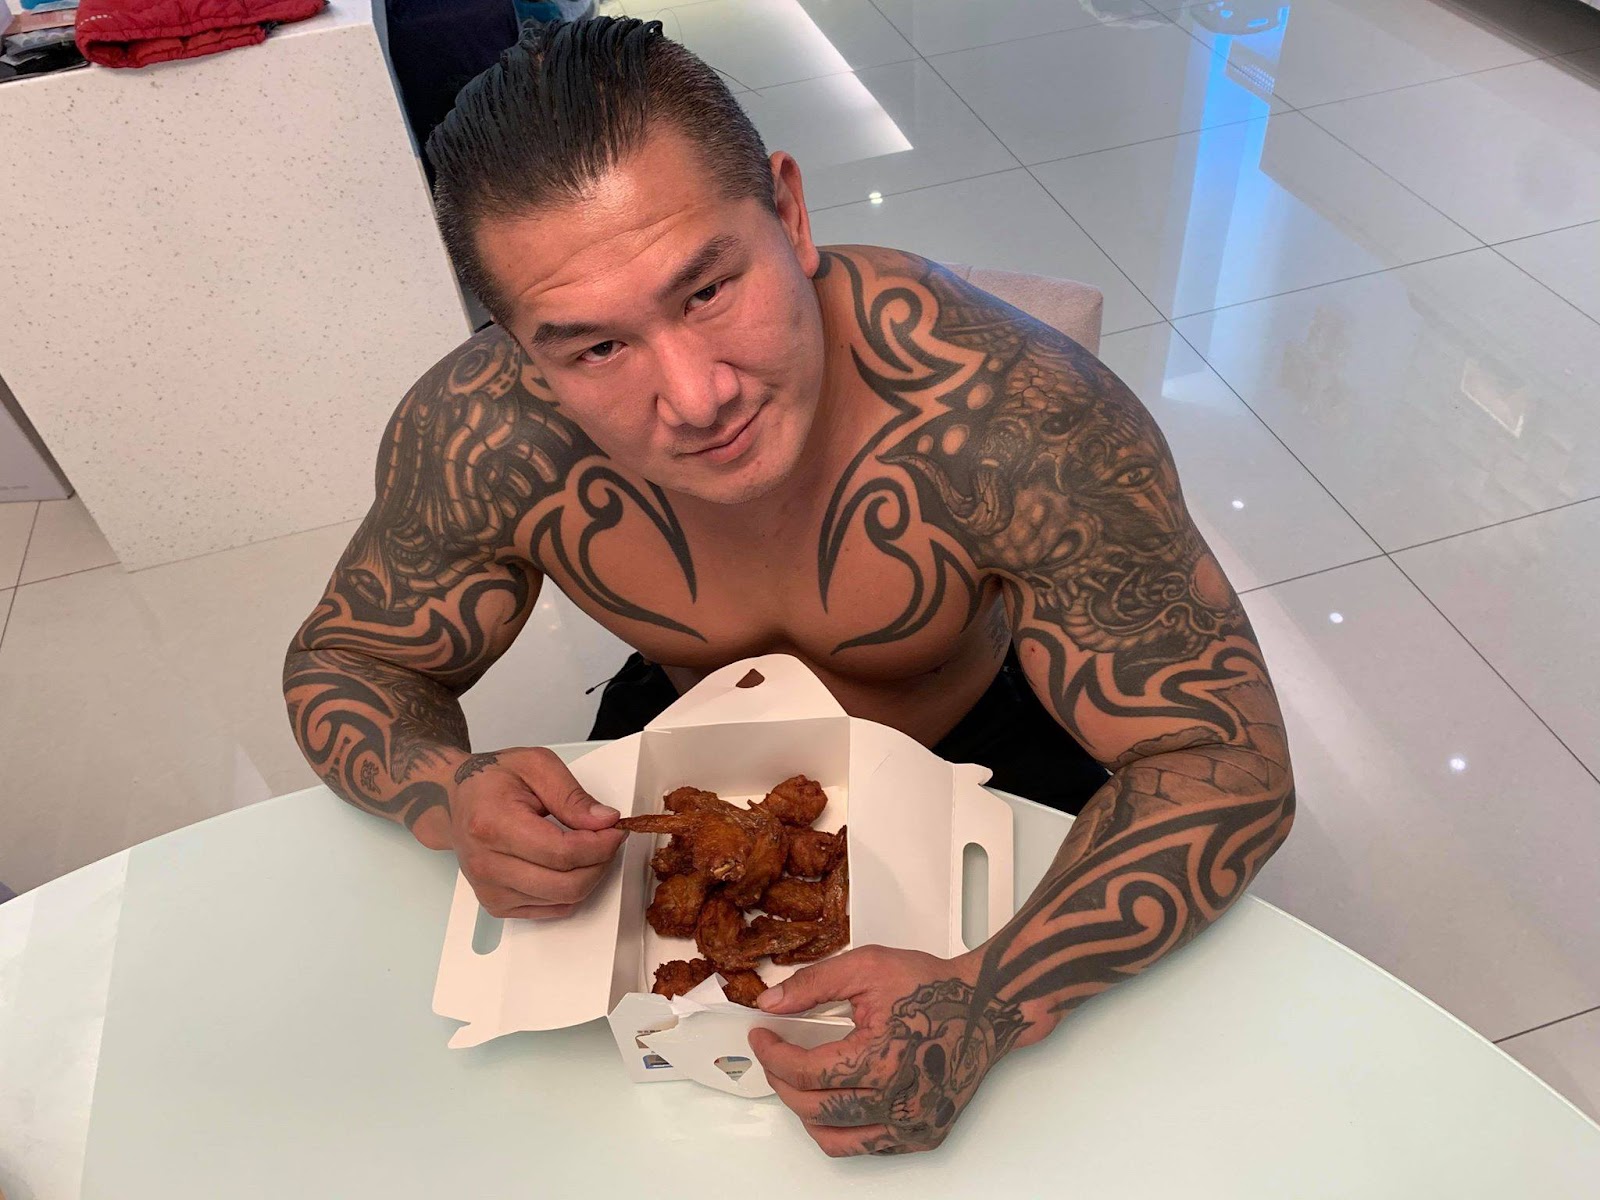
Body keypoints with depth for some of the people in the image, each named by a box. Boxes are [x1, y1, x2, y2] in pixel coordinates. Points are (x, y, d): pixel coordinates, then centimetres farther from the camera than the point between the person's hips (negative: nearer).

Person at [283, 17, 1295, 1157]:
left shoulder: (1015, 418, -38)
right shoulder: (483, 441, -29)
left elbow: (1228, 759, -31)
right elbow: (345, 661, -10)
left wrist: (989, 1005, -46)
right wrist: (448, 793, -34)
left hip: (986, 746, -1)